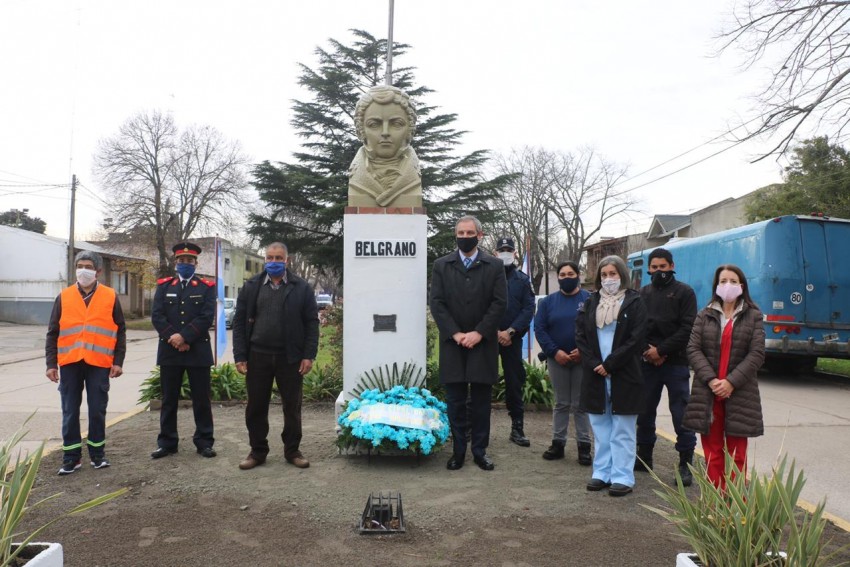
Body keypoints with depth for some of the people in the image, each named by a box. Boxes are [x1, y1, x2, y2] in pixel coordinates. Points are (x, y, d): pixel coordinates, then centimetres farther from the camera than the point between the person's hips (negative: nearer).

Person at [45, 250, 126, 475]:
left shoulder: (110, 297, 3)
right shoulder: (64, 297, 6)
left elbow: (120, 331, 5)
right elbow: (53, 333, 7)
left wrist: (118, 361, -1)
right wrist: (51, 363, 1)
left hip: (99, 363, -1)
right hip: (69, 363, 1)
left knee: (98, 411, 6)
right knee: (70, 412, 6)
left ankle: (97, 453, 21)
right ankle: (71, 456, 17)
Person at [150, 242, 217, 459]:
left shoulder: (206, 287, 4)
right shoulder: (163, 286, 10)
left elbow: (207, 317, -8)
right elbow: (156, 316, 0)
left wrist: (184, 336, -17)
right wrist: (173, 338, -12)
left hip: (198, 351, -2)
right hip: (169, 351, 2)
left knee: (201, 399, 3)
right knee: (169, 399, 8)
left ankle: (204, 442, 12)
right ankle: (167, 442, 18)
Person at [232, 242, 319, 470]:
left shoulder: (301, 288, 1)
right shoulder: (251, 287, 5)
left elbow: (312, 322, -1)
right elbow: (239, 322, 4)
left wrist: (308, 355, -8)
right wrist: (240, 356, -4)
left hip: (290, 357, -1)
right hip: (258, 356, 1)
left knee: (292, 407, 7)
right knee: (256, 407, 8)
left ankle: (292, 451, 21)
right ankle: (258, 451, 22)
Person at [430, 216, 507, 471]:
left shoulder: (494, 265, 4)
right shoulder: (441, 265, 5)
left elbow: (500, 302, -3)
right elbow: (436, 303, -1)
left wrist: (479, 333, -11)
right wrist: (455, 333, -11)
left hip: (483, 343, 0)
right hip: (453, 343, 1)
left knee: (481, 401, 6)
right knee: (455, 401, 6)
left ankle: (480, 451, 17)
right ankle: (458, 451, 16)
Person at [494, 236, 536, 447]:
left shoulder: (523, 280, 9)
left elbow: (529, 309, 0)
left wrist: (510, 331, -10)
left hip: (512, 339, 1)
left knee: (515, 382, 6)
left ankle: (517, 428, 13)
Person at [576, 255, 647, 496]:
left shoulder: (634, 302, 0)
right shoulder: (590, 303, 12)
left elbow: (636, 339, -9)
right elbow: (580, 336, 5)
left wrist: (610, 364, -13)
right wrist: (593, 364, -9)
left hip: (624, 376, -4)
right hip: (595, 376, 4)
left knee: (622, 431, 2)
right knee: (600, 428, 10)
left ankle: (623, 477, 7)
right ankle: (602, 473, 19)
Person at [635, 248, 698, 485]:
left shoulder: (684, 292, 0)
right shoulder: (643, 293, 12)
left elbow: (687, 328, -8)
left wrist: (661, 350, -13)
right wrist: (648, 350, -9)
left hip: (675, 363, -4)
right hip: (647, 362, 4)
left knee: (680, 415, -2)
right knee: (644, 411, 11)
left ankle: (686, 464, 7)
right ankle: (644, 457, 25)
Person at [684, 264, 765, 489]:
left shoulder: (753, 316, 3)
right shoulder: (705, 316, 8)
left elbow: (757, 354, -5)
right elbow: (693, 349, 0)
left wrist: (731, 382, -14)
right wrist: (710, 380, -13)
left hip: (739, 393, -1)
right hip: (707, 393, 2)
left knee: (737, 453, 5)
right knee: (712, 451, 6)